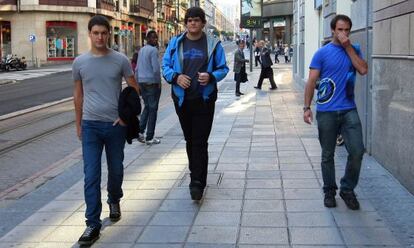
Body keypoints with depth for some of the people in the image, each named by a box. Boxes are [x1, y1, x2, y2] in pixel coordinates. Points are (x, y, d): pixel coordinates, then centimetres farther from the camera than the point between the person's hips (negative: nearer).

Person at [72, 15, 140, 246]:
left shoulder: (120, 60, -3)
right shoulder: (80, 62, 2)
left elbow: (134, 89, 3)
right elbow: (78, 95, 11)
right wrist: (78, 123, 14)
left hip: (116, 124, 0)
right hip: (90, 125, 0)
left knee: (116, 169, 15)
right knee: (91, 175, -4)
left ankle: (114, 201, 44)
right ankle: (93, 225, 0)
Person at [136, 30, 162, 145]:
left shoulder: (141, 50, 14)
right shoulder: (153, 50, -12)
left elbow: (137, 68, 17)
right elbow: (156, 68, -19)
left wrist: (137, 83, 21)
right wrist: (159, 82, -8)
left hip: (142, 82, 8)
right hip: (152, 82, -8)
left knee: (147, 106, 19)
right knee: (152, 109, 0)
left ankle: (140, 131, 5)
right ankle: (149, 138, 3)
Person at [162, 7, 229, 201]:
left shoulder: (213, 44, 1)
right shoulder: (175, 43, 4)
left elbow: (223, 68, 5)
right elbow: (165, 66, 7)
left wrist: (211, 76, -16)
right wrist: (176, 77, -13)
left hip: (204, 100, -3)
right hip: (182, 99, 3)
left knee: (200, 141, -8)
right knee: (190, 140, 15)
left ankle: (197, 183, -7)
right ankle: (196, 175, 32)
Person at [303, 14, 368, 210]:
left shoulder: (354, 50, 9)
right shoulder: (322, 53, 0)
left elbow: (363, 70, -8)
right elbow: (311, 81, -2)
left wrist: (348, 46, -9)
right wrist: (307, 108, -9)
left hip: (349, 110, 2)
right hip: (326, 112, -2)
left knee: (357, 151, -7)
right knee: (328, 155, 8)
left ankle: (347, 189, 13)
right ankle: (329, 191, 24)